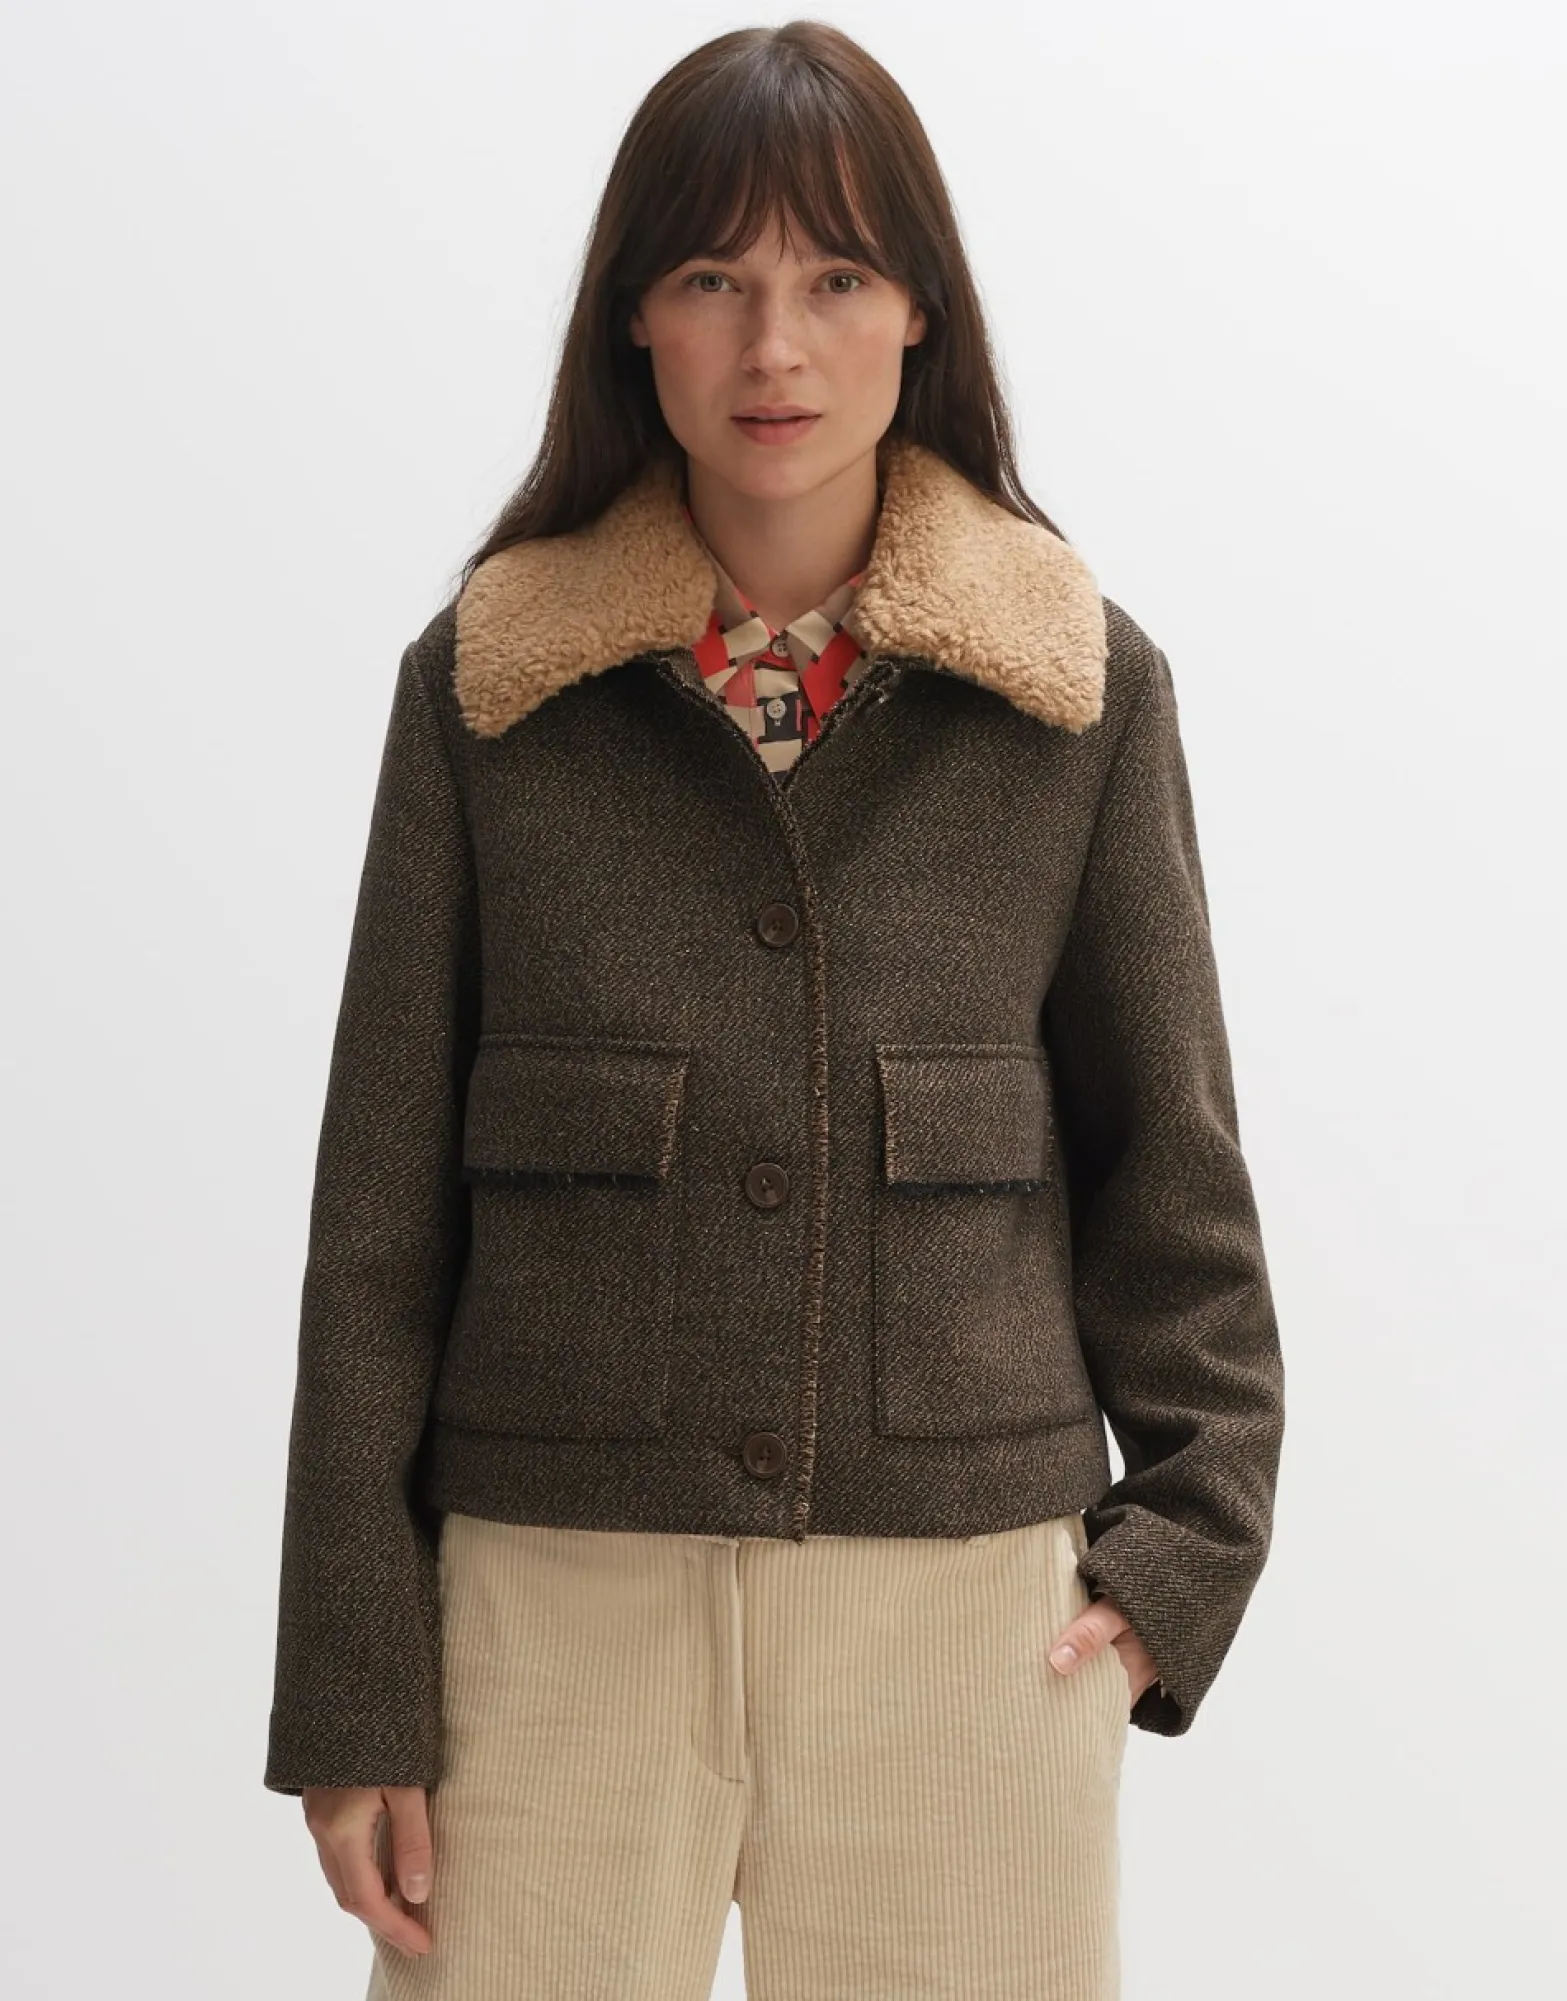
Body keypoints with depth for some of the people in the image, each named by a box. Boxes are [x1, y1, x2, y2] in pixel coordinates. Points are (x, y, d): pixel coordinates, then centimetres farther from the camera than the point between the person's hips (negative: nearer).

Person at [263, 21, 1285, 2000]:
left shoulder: (1084, 684, 4)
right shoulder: (485, 680, 3)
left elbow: (1172, 1162, 10)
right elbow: (380, 1206, 3)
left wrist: (1191, 1542, 0)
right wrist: (352, 1691, 0)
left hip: (972, 1609, 0)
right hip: (558, 1607, 0)